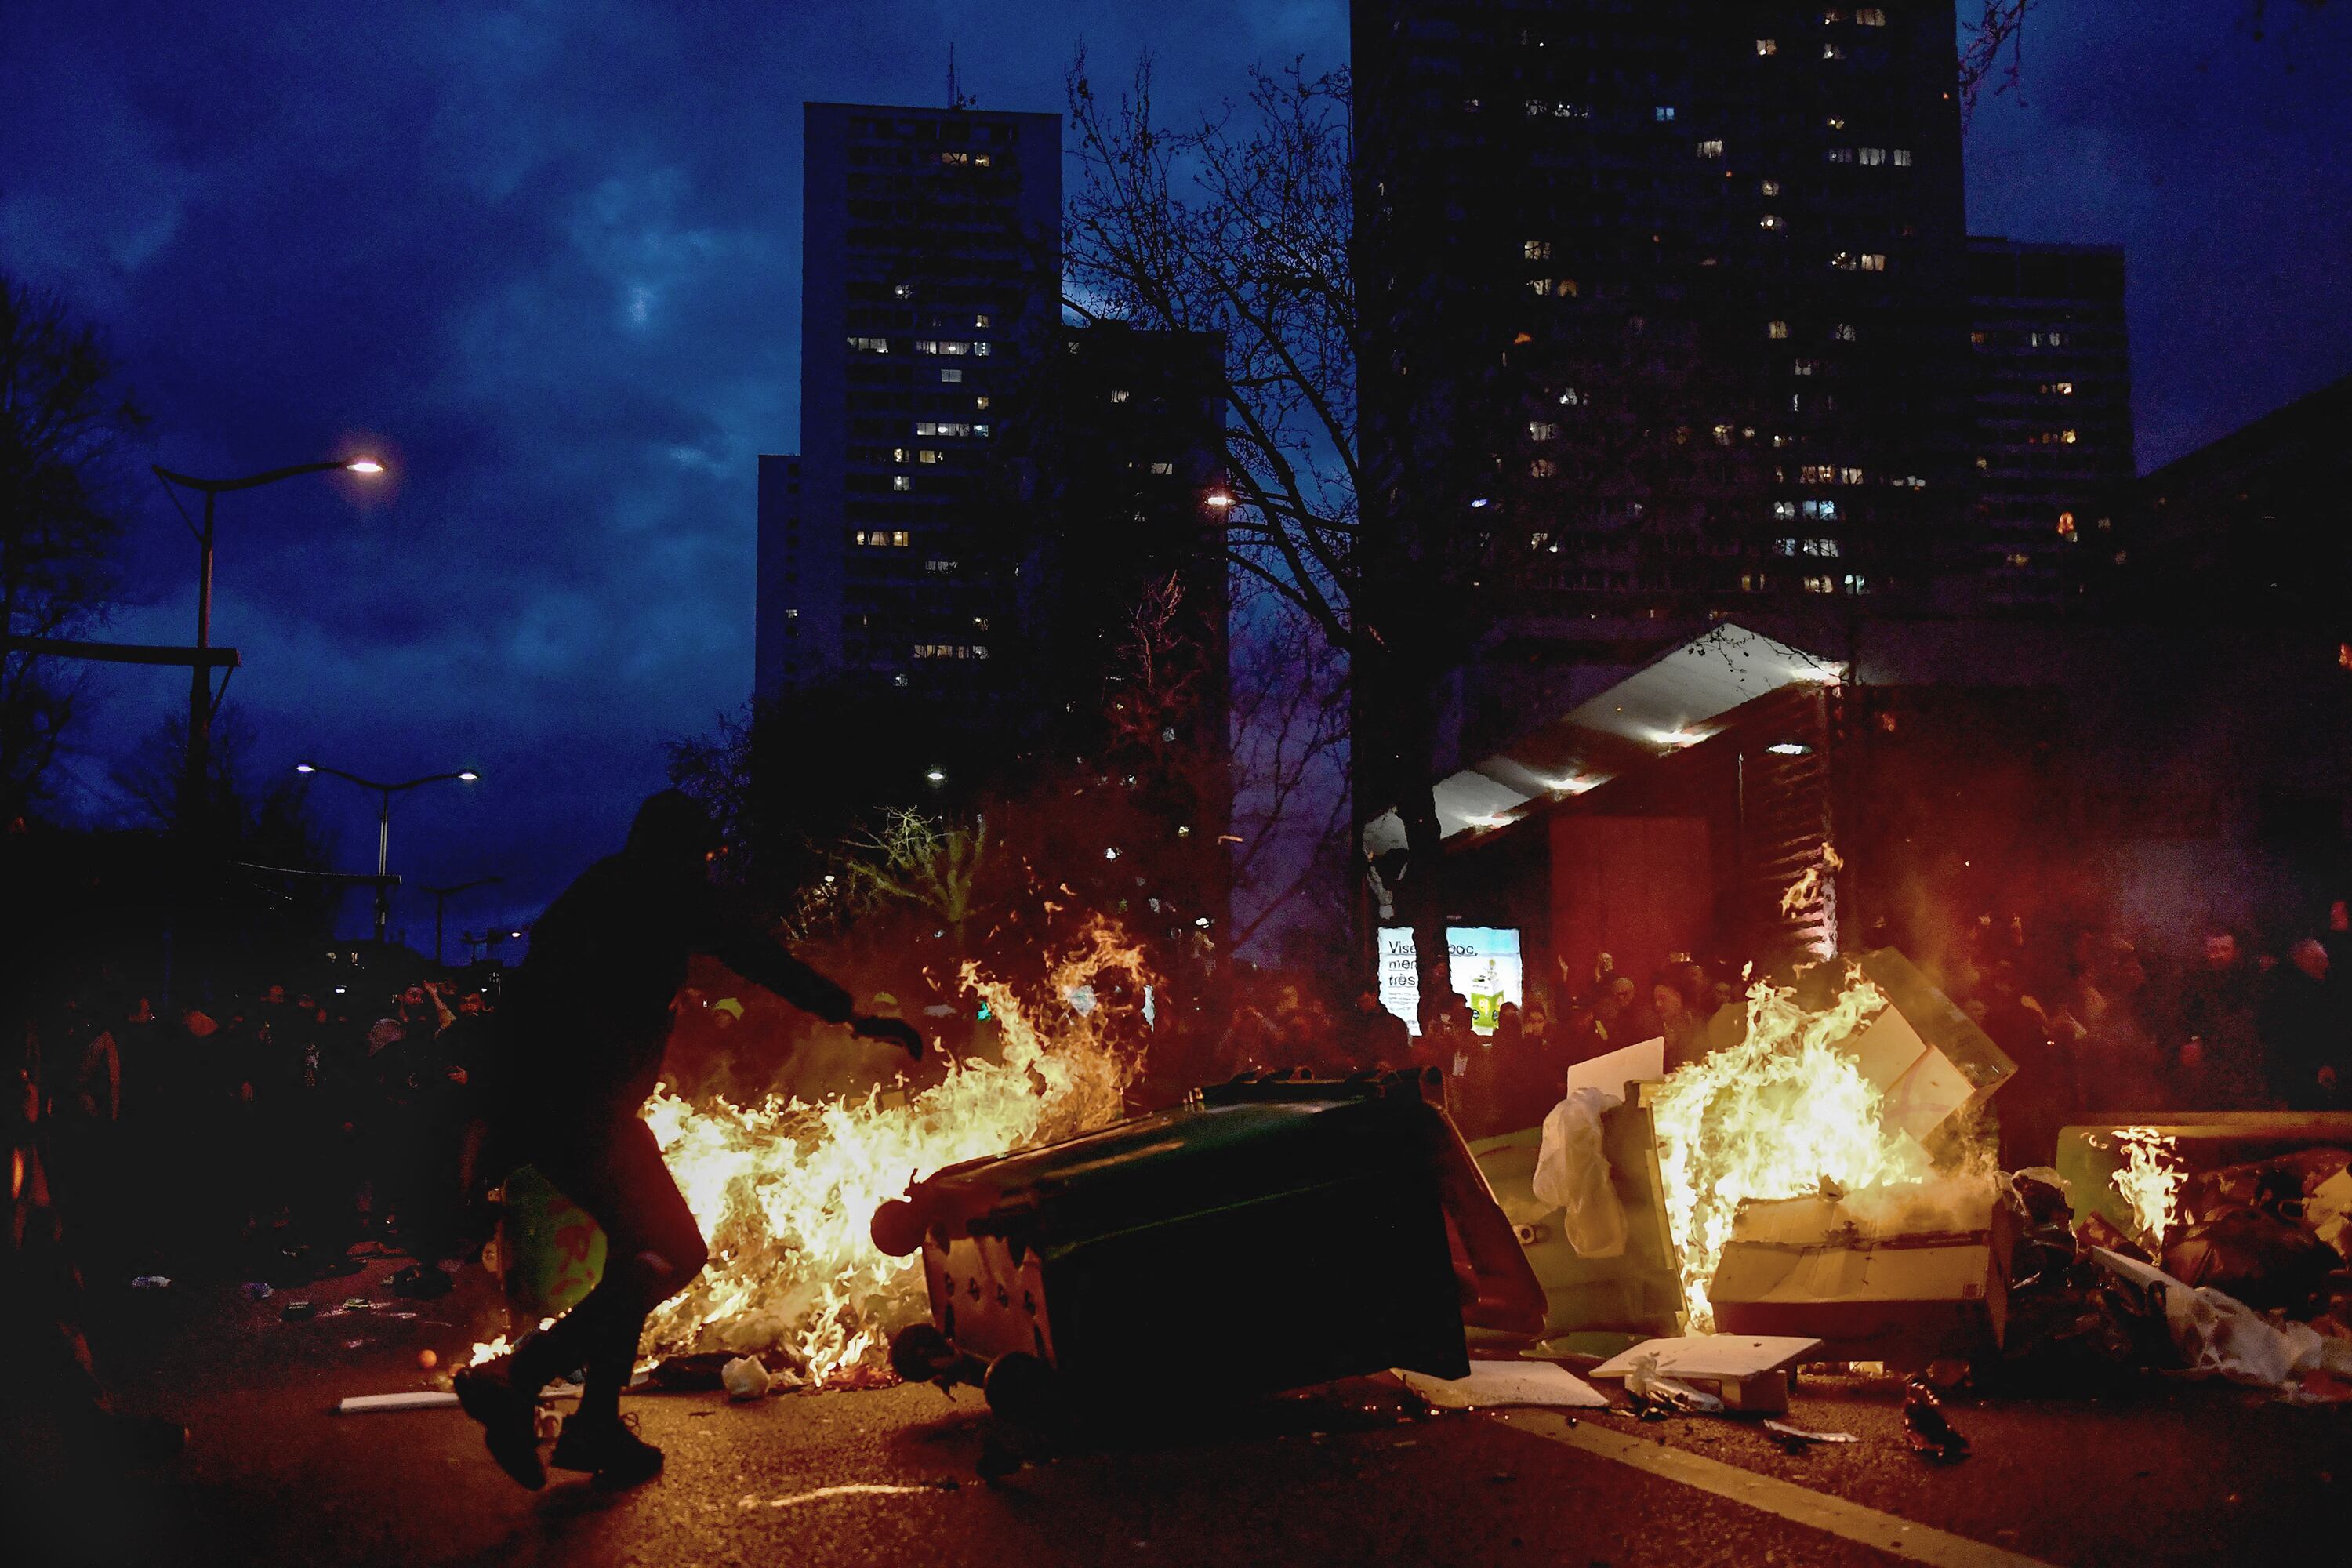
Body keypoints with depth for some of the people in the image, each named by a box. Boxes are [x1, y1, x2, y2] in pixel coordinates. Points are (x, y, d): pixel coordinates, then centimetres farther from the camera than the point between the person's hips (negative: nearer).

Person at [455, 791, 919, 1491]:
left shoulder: (597, 888, 24)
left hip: (531, 1100, 9)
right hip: (584, 1102, -9)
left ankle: (596, 1426, 17)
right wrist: (858, 1018, -4)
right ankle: (518, 1376, -15)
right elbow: (765, 960, -6)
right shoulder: (676, 888, 0)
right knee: (676, 1252, -7)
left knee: (641, 1248, 17)